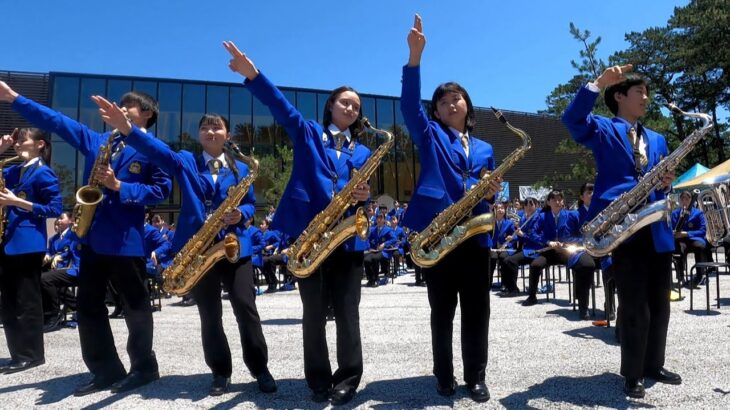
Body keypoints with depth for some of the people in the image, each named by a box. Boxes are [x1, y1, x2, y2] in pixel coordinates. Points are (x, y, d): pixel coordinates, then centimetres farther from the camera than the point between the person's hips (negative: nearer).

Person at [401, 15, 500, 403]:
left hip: (475, 234, 3)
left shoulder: (484, 148, 20)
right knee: (442, 310, 4)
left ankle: (475, 377, 16)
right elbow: (409, 103, -6)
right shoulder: (430, 135, 10)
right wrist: (415, 55, -17)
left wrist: (494, 191, -3)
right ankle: (444, 377, 17)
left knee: (477, 310, 4)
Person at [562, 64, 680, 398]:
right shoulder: (603, 130, 5)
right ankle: (632, 374, 10)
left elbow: (664, 183, 22)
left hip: (657, 228, 7)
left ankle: (654, 364, 29)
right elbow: (572, 118, -17)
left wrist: (667, 184, -2)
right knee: (634, 306, -4)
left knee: (659, 303, 12)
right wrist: (599, 83, -25)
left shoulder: (657, 140, 24)